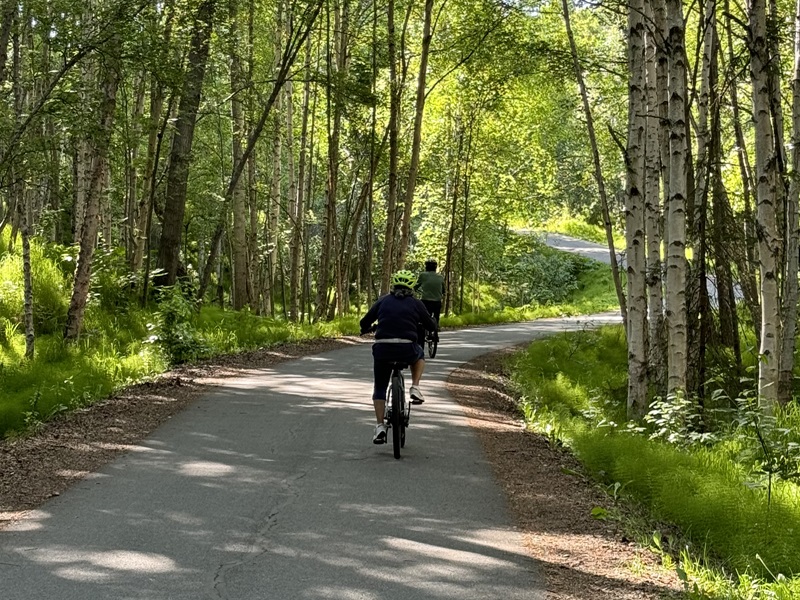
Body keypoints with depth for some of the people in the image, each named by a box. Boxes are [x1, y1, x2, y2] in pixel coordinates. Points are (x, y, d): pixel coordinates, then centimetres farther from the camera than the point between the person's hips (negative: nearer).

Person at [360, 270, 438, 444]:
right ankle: (415, 388, 16)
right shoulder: (415, 304, 8)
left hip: (382, 349, 1)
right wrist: (432, 323, 40)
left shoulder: (383, 301, 11)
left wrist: (365, 329, 36)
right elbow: (431, 325, 16)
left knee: (380, 388, 18)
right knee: (419, 355, 36)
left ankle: (380, 426, 4)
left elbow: (364, 323, 13)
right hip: (407, 350, -1)